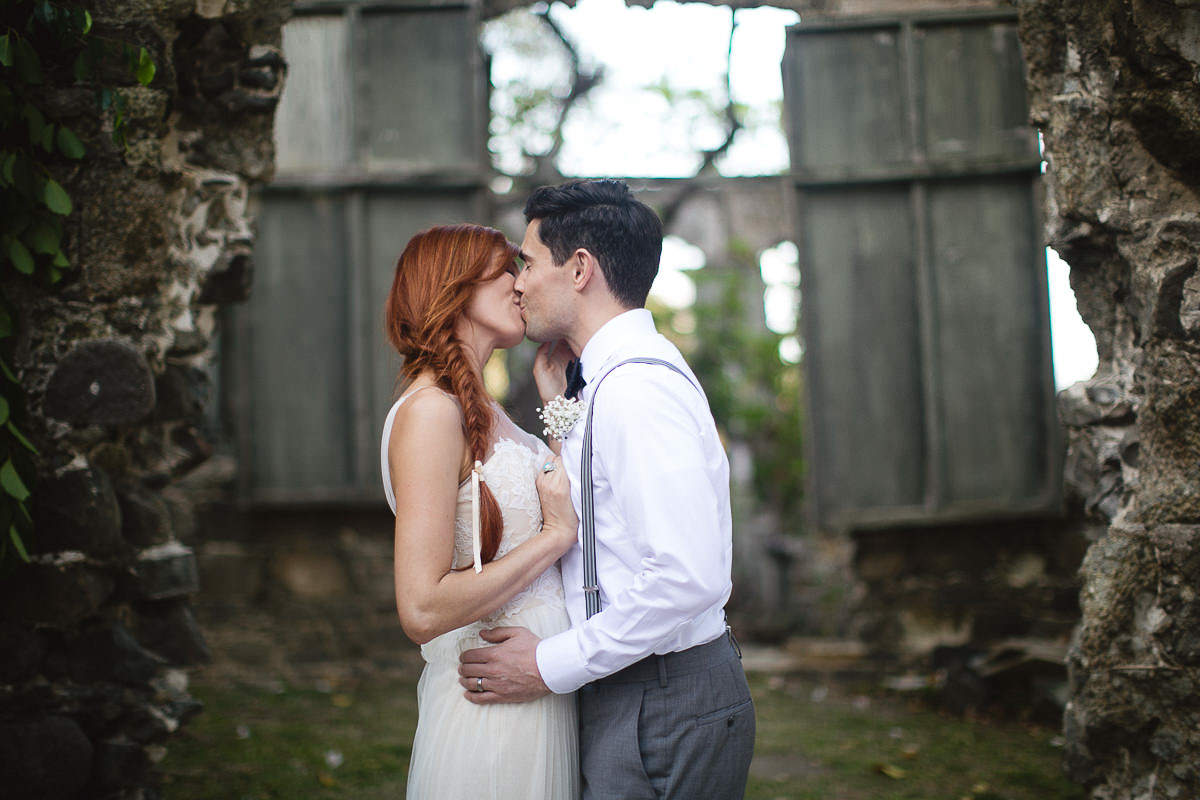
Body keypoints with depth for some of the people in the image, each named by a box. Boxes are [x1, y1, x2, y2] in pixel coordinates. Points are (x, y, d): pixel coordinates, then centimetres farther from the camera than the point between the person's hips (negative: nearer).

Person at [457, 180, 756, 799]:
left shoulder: (636, 383, -19)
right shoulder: (609, 379, 13)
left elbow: (690, 577, -27)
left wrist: (551, 666, -18)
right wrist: (558, 405, 12)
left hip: (659, 713, -9)